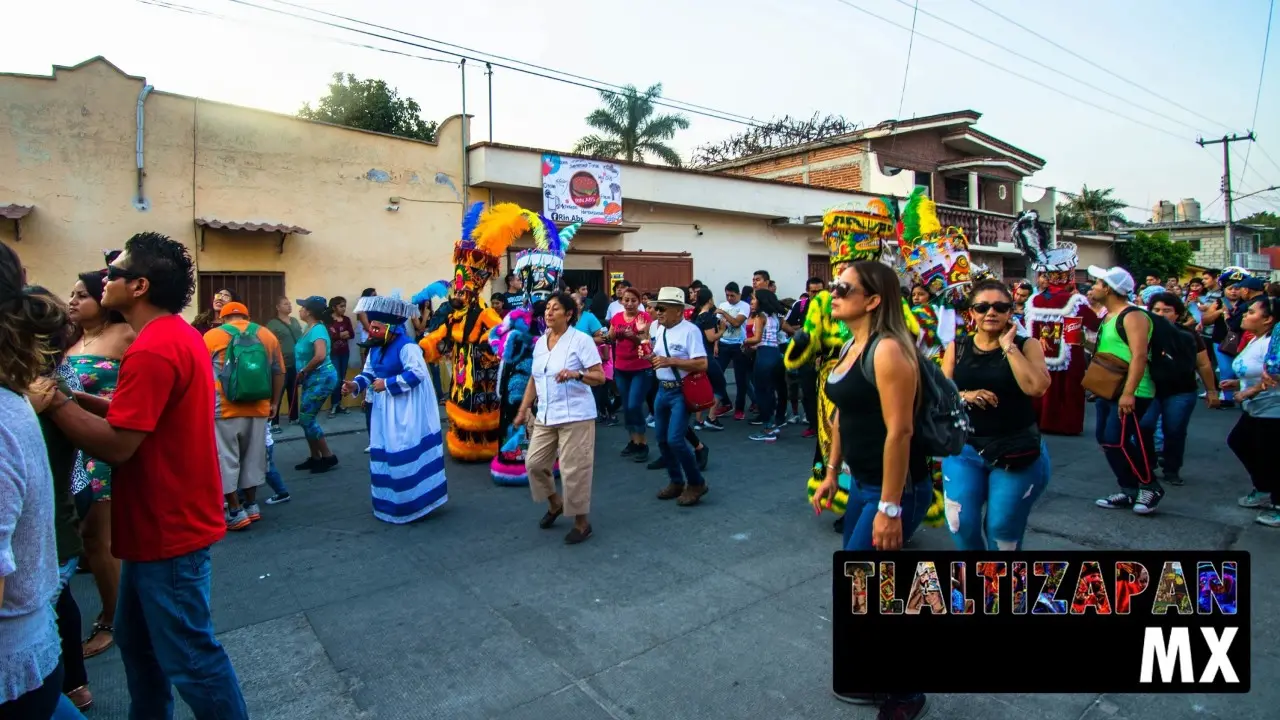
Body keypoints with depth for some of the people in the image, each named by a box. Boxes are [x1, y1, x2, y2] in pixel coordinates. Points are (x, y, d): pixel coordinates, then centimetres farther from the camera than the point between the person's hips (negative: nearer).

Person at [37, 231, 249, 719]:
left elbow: (117, 444, -24)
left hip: (168, 529, -10)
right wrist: (77, 398, 3)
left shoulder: (152, 349, -24)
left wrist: (54, 401, -14)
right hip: (163, 522, 10)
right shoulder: (177, 336, 9)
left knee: (188, 656, 4)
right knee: (137, 640, 24)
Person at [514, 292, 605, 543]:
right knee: (534, 462, 9)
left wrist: (576, 374, -28)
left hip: (575, 416, -6)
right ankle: (555, 503, 34)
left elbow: (600, 377, -12)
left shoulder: (581, 340, -9)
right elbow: (533, 379, 17)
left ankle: (582, 522, 17)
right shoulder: (540, 342, 10)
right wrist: (523, 410, 14)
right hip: (545, 416, 7)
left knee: (574, 470, -2)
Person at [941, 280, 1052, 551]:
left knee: (1002, 528, 5)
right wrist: (965, 396, -17)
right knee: (961, 524, -2)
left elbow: (1037, 387, -20)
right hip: (964, 448, 2)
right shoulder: (957, 348, 4)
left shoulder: (1026, 346, -3)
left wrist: (1008, 346, -15)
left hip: (1017, 450, -2)